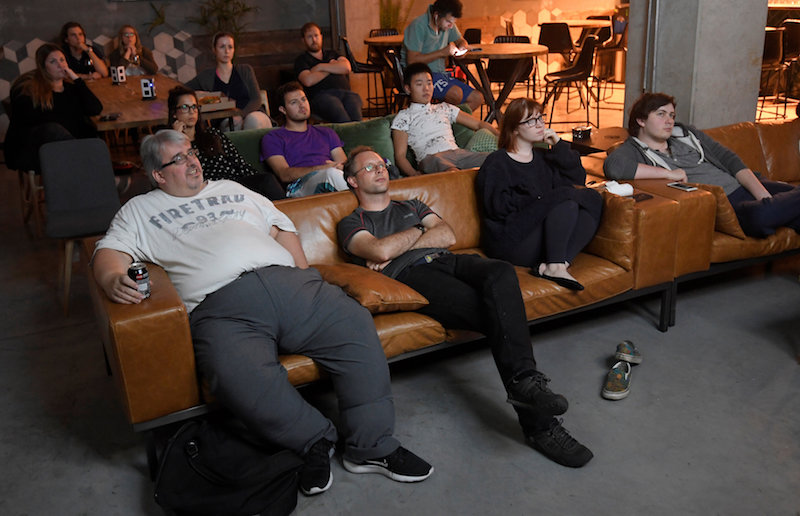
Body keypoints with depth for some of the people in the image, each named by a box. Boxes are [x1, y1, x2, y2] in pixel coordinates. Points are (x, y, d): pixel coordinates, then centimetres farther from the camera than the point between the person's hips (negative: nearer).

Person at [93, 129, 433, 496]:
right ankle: (314, 441, -9)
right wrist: (112, 280, -16)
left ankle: (371, 447, -11)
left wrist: (305, 276, 13)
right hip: (221, 307, -3)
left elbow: (281, 227, 29)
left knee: (355, 324, -22)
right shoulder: (139, 211, 24)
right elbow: (110, 251, 9)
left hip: (284, 278, 4)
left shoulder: (232, 190, 32)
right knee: (242, 381, -36)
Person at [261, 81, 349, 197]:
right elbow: (284, 175, 0)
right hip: (299, 186, -3)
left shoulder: (326, 133, 31)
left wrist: (340, 166, -8)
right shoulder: (272, 138, 16)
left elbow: (344, 163, 20)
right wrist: (322, 168, -13)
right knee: (332, 172, -37)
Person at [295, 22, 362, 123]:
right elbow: (308, 81, -1)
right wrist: (333, 67, 11)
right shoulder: (302, 60, 20)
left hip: (346, 93, 3)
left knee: (356, 117, -35)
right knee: (342, 119, -39)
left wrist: (320, 67, 7)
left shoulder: (332, 54, 32)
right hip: (322, 95, -3)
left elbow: (346, 67, 11)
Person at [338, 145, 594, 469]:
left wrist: (396, 247, 4)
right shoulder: (351, 224, 19)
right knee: (498, 315, -30)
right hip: (412, 274, -5)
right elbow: (381, 251, -5)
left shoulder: (412, 206, 35)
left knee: (501, 274, -34)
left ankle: (523, 381, -42)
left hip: (446, 260, 5)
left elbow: (448, 236, 15)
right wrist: (420, 230, 11)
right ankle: (538, 422, -34)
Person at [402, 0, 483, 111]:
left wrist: (462, 46, -1)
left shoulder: (448, 24, 7)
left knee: (477, 98, -4)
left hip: (440, 73, 8)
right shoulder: (418, 25, -16)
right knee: (456, 93, -32)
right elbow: (412, 61, -22)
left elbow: (460, 40, 26)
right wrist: (442, 52, -20)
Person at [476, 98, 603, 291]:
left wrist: (559, 146, 6)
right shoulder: (496, 163, 2)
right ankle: (555, 266, -30)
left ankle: (553, 264, -29)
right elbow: (497, 206, -11)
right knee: (567, 199, -22)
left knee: (593, 199, -13)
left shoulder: (542, 156, 23)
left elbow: (578, 179, 16)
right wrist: (541, 202, -9)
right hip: (511, 241, -7)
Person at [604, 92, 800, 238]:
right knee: (761, 215, -32)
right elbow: (613, 166, -26)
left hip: (743, 186, 6)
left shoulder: (686, 133, 15)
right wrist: (669, 173, -19)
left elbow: (729, 159, 12)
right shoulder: (633, 150, -1)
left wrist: (763, 194, -3)